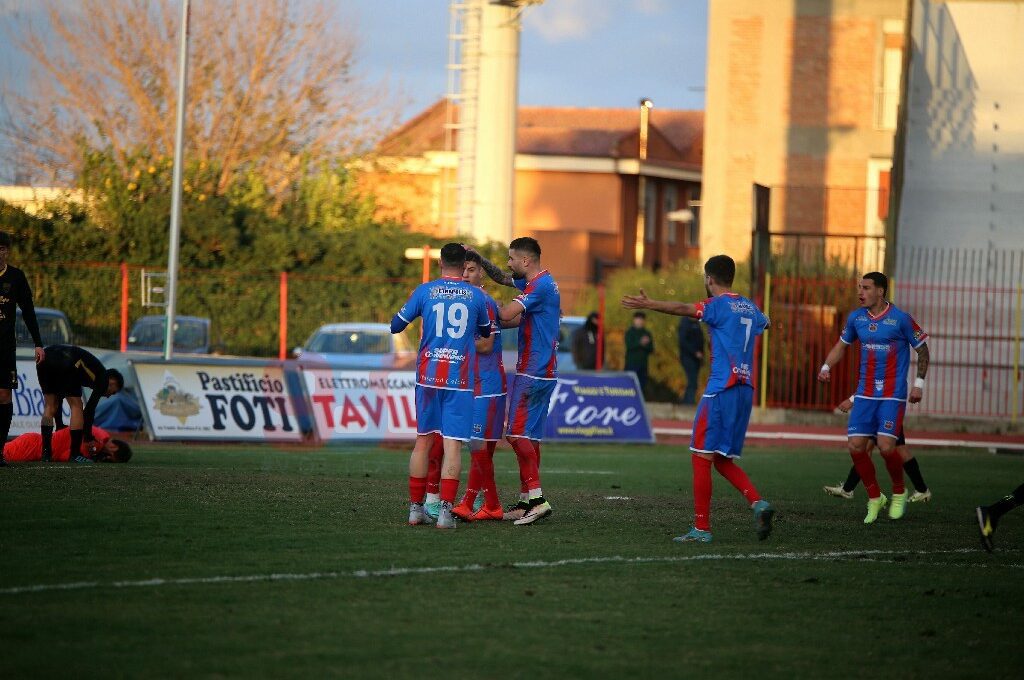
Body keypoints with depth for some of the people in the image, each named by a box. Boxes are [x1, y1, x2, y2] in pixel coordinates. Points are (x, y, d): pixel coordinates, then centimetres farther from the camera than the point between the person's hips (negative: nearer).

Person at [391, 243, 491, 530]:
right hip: (460, 378, -2)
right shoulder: (476, 295, 2)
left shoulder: (424, 291, 1)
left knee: (423, 440, 12)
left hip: (428, 375, 2)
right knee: (453, 444, -5)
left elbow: (395, 326, 6)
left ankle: (416, 508, 15)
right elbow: (486, 332, 19)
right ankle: (445, 511, -14)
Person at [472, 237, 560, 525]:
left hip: (532, 372, -10)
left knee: (517, 433, -11)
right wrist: (479, 258, 14)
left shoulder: (540, 286, -16)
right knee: (529, 436, 11)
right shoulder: (538, 282, 15)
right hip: (544, 371, 10)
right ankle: (526, 501, 14)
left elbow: (506, 315, -24)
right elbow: (502, 278, 28)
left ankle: (536, 498, -17)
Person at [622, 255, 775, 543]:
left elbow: (685, 309, -22)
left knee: (701, 457, -3)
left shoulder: (720, 304, -5)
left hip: (721, 389, -8)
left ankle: (701, 528, -4)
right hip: (745, 390, 8)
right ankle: (758, 503, -6)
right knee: (723, 460, 14)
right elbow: (763, 322, 42)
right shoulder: (749, 307, 18)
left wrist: (649, 304, -26)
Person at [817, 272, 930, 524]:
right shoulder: (856, 317, 4)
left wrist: (919, 383, -4)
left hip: (893, 394, -5)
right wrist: (826, 367, 3)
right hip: (865, 393, 5)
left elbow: (922, 349, 1)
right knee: (855, 446, -5)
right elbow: (842, 345, 19)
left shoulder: (901, 319, -9)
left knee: (886, 446, -16)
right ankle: (875, 498, 12)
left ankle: (899, 493, 11)